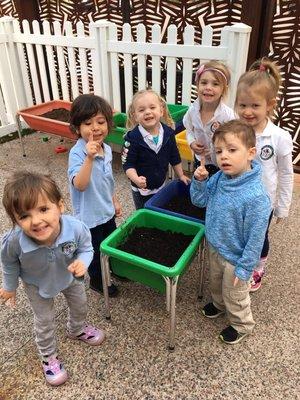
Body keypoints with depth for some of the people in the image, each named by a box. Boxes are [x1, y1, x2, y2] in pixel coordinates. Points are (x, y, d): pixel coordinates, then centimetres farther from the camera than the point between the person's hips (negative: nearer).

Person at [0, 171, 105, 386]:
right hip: (37, 284, -1)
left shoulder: (76, 228, -42)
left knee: (80, 305, 26)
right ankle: (48, 356, 50)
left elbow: (86, 248, -18)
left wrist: (82, 262, -40)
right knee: (45, 320, 19)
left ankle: (77, 329, 62)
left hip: (70, 275, 2)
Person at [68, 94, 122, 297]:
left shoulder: (107, 149, -3)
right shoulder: (77, 153, -26)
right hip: (90, 215, -7)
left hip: (107, 210, 7)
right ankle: (97, 280, 41)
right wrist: (89, 158, -49)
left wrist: (115, 201, 16)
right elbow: (80, 185, -39)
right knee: (95, 250, 15)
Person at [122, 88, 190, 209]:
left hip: (161, 185, 4)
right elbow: (128, 164, -19)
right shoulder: (133, 137, -20)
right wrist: (136, 179, -35)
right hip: (141, 189, -3)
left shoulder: (168, 133, -8)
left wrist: (181, 175, 12)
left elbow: (175, 158, 5)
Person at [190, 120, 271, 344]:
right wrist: (199, 181, -18)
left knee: (234, 294, 20)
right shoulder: (219, 178, -14)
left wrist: (245, 268, -18)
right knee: (216, 282, 33)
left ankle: (242, 325, 49)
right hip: (215, 246, 7)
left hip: (235, 257, -6)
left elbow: (255, 237, -26)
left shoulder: (256, 196, -35)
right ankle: (219, 305, 63)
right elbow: (199, 201, 1)